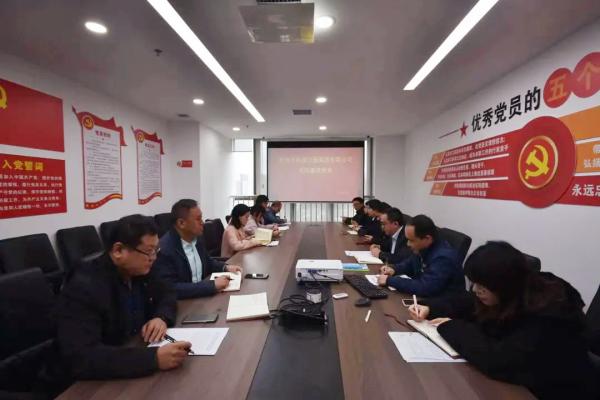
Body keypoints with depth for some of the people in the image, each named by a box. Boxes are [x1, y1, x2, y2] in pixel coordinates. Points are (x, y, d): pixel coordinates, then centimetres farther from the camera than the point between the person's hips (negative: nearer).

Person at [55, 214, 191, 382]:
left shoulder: (140, 270, -4)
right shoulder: (84, 287, -25)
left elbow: (167, 293, 10)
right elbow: (79, 358, -33)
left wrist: (162, 317, -12)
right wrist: (154, 358, -40)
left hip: (138, 355, 6)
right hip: (102, 381, -6)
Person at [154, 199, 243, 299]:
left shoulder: (196, 238, 1)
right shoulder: (164, 249, -21)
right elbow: (171, 289, -27)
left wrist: (225, 267, -2)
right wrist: (213, 285, -28)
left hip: (202, 296, 7)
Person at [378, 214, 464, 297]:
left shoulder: (443, 257, -27)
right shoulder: (422, 248, -4)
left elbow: (424, 288, -35)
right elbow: (409, 263, 17)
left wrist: (390, 280, -28)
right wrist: (394, 269, -3)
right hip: (423, 297, 7)